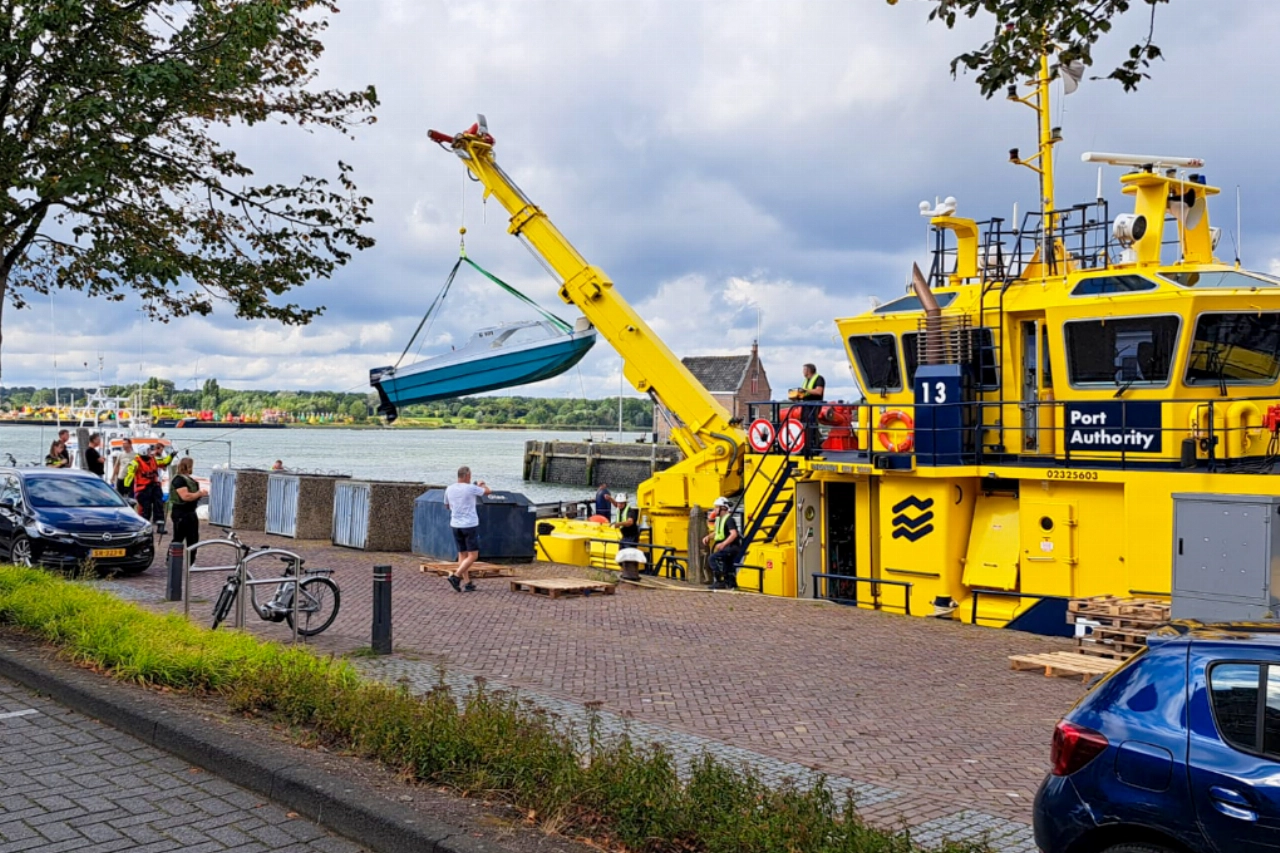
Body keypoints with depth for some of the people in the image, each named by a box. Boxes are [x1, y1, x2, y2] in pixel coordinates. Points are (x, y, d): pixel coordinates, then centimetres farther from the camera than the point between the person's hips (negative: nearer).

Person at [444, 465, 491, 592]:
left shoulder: (449, 489, 3)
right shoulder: (471, 488, -12)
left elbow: (447, 506, 19)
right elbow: (487, 491, 6)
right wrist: (482, 484, 25)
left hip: (456, 525, 6)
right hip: (470, 525, -6)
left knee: (462, 555, 12)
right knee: (473, 555, 1)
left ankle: (467, 582, 9)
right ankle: (456, 576, -12)